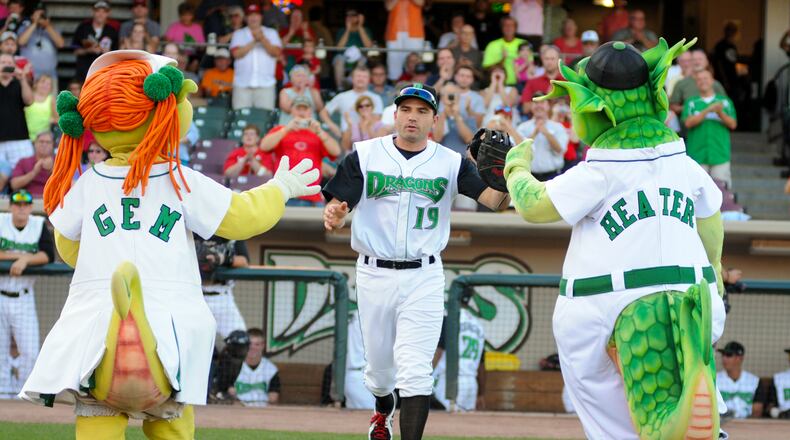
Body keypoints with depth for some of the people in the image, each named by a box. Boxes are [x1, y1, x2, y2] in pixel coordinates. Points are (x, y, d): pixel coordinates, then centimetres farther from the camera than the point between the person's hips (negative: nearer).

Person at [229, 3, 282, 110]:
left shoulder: (271, 33, 13)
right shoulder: (239, 34, 12)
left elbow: (277, 53, -1)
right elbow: (236, 53, -4)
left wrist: (263, 40, -13)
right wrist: (254, 41, -9)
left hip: (266, 83, 0)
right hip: (242, 84, 0)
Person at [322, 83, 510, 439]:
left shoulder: (451, 163, -1)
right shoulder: (365, 156, -1)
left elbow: (495, 200, -12)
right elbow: (337, 209, -6)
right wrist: (333, 216, -31)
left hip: (424, 279, -1)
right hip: (374, 274, 1)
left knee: (415, 371, -11)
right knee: (378, 365, 15)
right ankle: (384, 410, 47)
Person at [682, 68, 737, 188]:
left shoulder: (725, 102, 12)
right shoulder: (691, 103, 10)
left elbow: (733, 124, 3)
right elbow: (688, 123, -6)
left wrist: (720, 113, -16)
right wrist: (708, 111, -17)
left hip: (720, 155, 0)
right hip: (698, 154, 0)